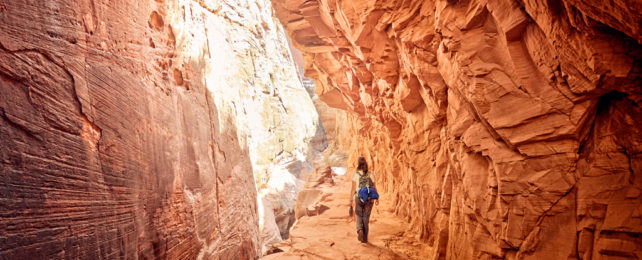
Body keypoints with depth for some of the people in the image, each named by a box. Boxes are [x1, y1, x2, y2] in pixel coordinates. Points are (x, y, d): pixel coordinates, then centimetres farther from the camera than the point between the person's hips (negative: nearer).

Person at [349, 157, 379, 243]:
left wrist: (351, 200, -2)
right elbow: (374, 187, 1)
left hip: (358, 198, -2)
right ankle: (365, 238, 15)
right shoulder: (371, 175, -2)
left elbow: (353, 188, -9)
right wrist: (376, 199, 13)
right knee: (366, 218, 13)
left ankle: (360, 230, -12)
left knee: (359, 217, 15)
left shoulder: (355, 175, -8)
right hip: (369, 199, 2)